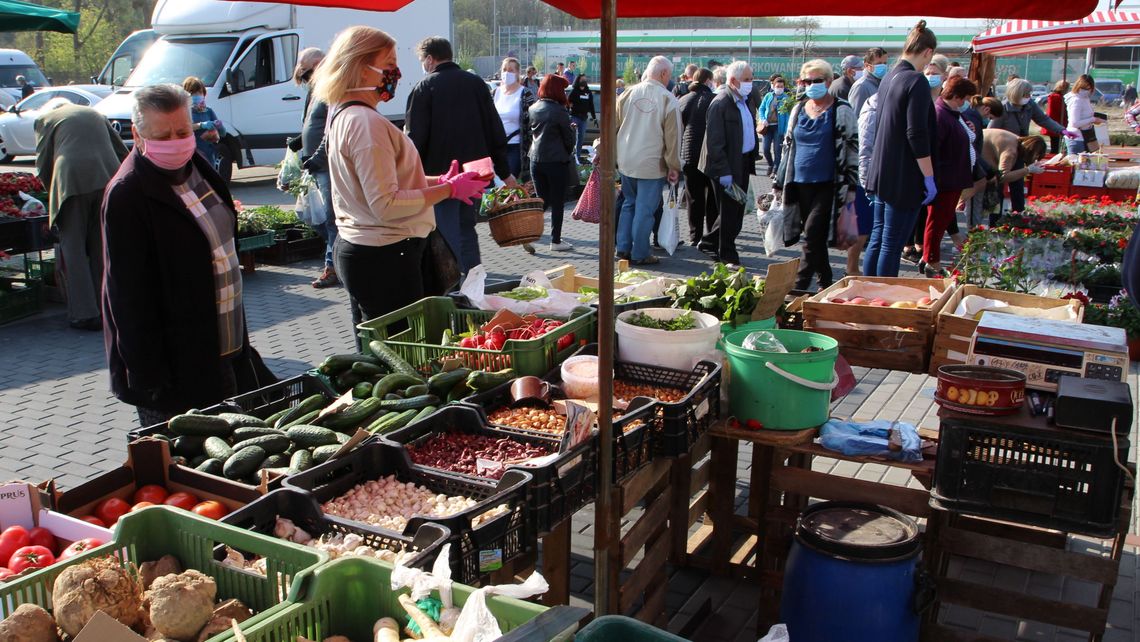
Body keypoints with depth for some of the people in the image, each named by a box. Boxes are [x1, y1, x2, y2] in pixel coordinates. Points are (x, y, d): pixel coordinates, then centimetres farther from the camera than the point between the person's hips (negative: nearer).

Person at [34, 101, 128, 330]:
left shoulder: (45, 118, 15)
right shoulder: (95, 114, 26)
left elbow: (43, 163, 8)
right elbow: (123, 153, 20)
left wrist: (53, 192, 21)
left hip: (73, 182, -4)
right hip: (108, 180, 4)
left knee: (74, 248, 3)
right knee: (102, 248, 13)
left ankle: (85, 313, -1)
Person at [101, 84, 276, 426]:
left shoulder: (198, 170, 8)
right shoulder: (127, 195, -17)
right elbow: (127, 296, -18)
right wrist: (148, 379, -20)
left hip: (230, 355, 8)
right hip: (177, 369, -8)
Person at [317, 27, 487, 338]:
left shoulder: (341, 116, 13)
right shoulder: (366, 123, -19)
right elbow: (386, 205, -22)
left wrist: (437, 181, 10)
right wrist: (449, 190, -15)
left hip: (354, 248, 11)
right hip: (384, 255, -11)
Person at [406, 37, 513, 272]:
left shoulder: (424, 87, -6)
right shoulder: (477, 83, 9)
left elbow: (415, 137, -11)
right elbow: (496, 131, 10)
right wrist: (505, 172, 14)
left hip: (439, 173, -5)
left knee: (447, 236, 0)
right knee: (467, 229, 16)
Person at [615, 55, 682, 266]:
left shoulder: (628, 93, 1)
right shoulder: (668, 100, -12)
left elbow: (613, 127, 7)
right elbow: (673, 138, -9)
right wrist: (674, 167, -1)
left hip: (626, 161, 5)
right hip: (652, 164, -5)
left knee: (629, 204, 19)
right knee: (644, 209, 3)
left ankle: (623, 248, 22)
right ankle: (639, 254, 9)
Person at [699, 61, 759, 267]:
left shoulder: (745, 101, 13)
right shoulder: (720, 104, -15)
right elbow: (715, 142, -19)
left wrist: (753, 157, 11)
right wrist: (724, 172, -21)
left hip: (743, 163, 9)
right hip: (727, 167, -9)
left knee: (737, 210, 14)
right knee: (729, 213, 0)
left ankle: (710, 242, 30)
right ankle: (728, 256, 11)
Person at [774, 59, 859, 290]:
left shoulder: (841, 111, -3)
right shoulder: (798, 110, 13)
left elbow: (851, 149, -5)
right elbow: (788, 147, 18)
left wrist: (850, 185, -11)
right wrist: (780, 182, 16)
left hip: (827, 184, -6)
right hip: (801, 183, 6)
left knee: (813, 234, -12)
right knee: (814, 236, 11)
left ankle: (799, 286, -10)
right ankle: (825, 283, 23)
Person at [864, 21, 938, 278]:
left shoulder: (889, 77, 11)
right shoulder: (917, 82, -16)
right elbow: (917, 135, -21)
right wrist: (929, 177, -15)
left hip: (883, 172, 9)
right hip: (904, 177, -9)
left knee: (877, 237, 15)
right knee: (892, 244, -2)